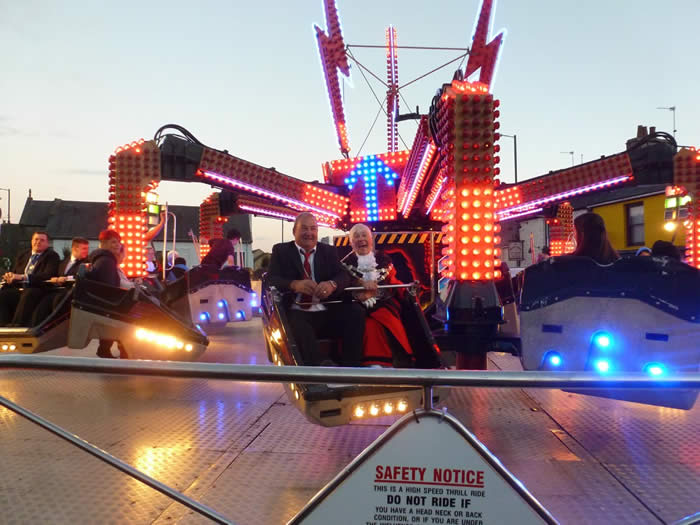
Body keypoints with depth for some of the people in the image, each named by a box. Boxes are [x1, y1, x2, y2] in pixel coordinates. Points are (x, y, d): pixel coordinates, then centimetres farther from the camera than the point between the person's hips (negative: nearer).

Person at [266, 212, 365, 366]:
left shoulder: (328, 251, 19)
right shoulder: (281, 250, 13)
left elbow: (344, 275, 5)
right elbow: (270, 279, -1)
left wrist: (332, 284, -21)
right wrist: (294, 284, -24)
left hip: (327, 312, 3)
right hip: (297, 312, -3)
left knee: (356, 312, -23)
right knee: (297, 324, -36)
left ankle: (350, 368, -19)